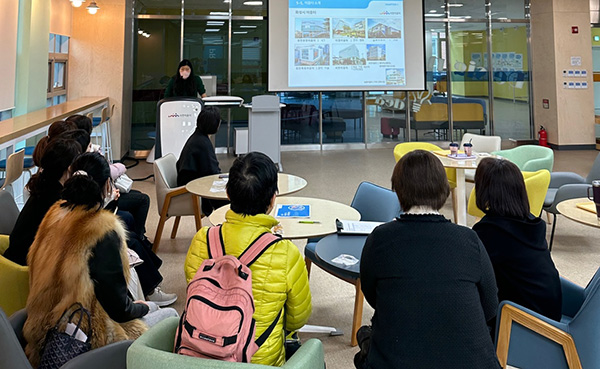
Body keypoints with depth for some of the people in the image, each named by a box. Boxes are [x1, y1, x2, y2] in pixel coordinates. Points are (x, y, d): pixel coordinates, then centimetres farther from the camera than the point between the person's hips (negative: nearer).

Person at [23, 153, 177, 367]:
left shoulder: (54, 217, -4)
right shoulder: (103, 231, -26)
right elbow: (120, 309, -20)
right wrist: (142, 307, 2)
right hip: (89, 342, -8)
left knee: (148, 307, 25)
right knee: (170, 315, 12)